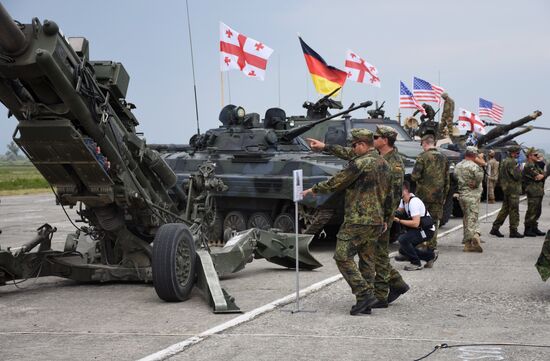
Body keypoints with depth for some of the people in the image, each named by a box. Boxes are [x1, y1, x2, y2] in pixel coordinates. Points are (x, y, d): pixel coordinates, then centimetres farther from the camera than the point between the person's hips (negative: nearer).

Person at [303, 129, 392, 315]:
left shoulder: (361, 163, -15)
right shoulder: (383, 163, 13)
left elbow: (336, 182, -8)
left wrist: (314, 189, 6)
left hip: (358, 220, -9)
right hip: (376, 221, 9)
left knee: (343, 256, -5)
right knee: (367, 260, 11)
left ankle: (364, 294, -11)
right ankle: (366, 303, 12)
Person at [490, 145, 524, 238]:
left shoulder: (504, 162, 15)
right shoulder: (512, 162, -16)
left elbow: (500, 176, 21)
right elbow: (516, 176, -21)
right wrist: (520, 168, -5)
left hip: (506, 189, 10)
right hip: (513, 189, -10)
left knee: (505, 209, 13)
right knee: (514, 210, -4)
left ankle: (495, 228, 13)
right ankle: (513, 231, -1)